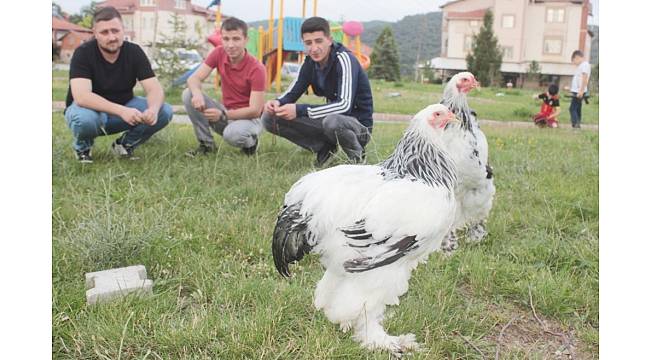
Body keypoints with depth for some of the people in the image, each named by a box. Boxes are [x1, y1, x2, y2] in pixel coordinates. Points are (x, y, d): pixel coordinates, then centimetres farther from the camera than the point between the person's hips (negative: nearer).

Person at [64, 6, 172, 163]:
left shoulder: (134, 52, -11)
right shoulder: (83, 53, -21)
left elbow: (154, 88, -18)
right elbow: (81, 96, -34)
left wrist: (153, 109, -43)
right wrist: (122, 111, -47)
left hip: (123, 108, 4)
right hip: (89, 108, -3)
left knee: (164, 111, -19)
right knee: (84, 118, -39)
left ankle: (125, 144, 5)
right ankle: (82, 147, -2)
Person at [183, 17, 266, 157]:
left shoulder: (256, 69, -21)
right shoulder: (219, 53, -6)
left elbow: (255, 110, -23)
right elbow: (194, 78, -9)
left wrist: (223, 115, -36)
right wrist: (197, 93, -35)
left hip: (249, 119, -5)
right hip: (226, 114, 5)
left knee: (233, 133, -39)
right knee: (188, 95, -15)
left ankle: (251, 142, -1)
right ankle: (206, 143, -3)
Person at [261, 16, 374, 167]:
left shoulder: (344, 60, -20)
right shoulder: (310, 62, 0)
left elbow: (345, 105, -30)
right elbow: (292, 93, 5)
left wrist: (300, 110, -33)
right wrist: (277, 103, -20)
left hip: (358, 124, -6)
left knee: (331, 121, -43)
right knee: (270, 118, -5)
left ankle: (357, 154, -10)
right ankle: (324, 149, 2)